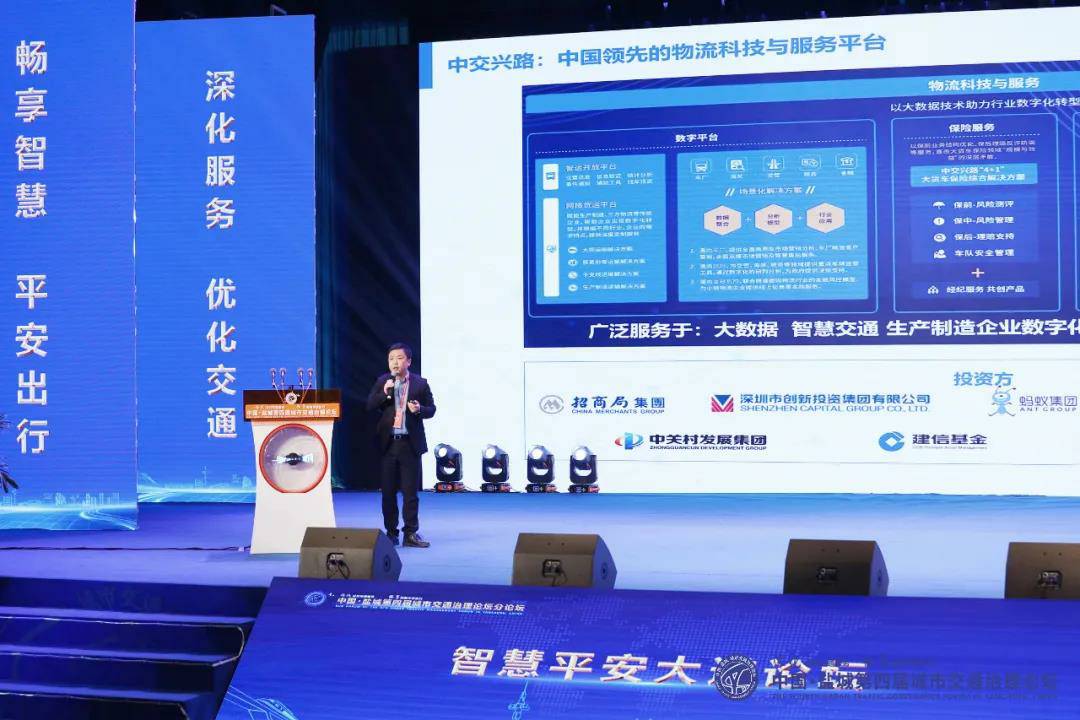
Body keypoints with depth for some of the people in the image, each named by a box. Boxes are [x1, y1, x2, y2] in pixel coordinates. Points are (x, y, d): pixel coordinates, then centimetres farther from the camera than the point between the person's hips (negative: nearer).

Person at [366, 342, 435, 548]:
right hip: (387, 442, 2)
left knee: (410, 491, 1)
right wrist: (384, 393, -15)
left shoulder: (420, 383, 2)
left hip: (410, 443, -2)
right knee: (388, 491, 6)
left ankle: (411, 533, 5)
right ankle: (391, 533, 14)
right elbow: (370, 406, 0)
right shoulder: (382, 382, 6)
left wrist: (419, 409, -17)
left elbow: (431, 409, 4)